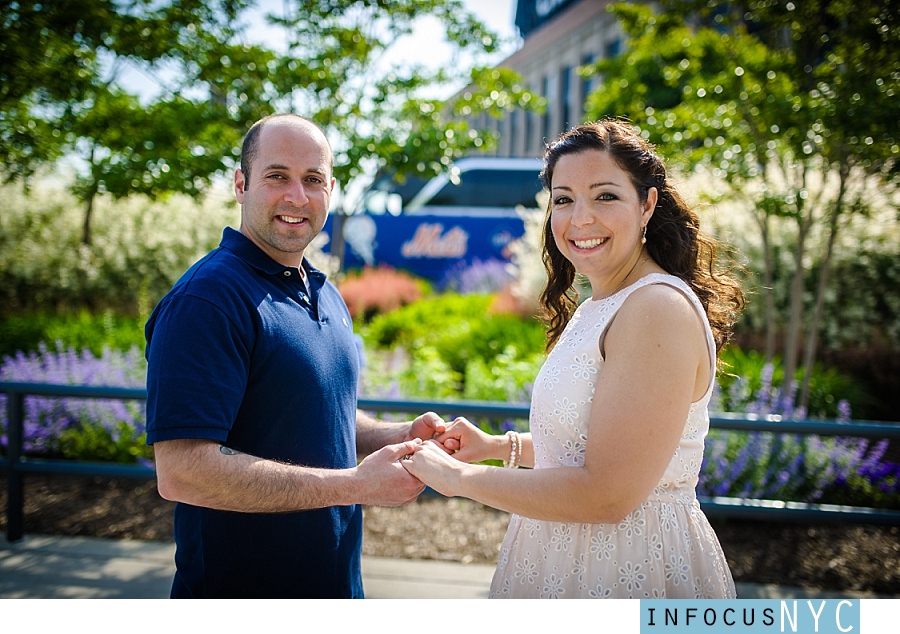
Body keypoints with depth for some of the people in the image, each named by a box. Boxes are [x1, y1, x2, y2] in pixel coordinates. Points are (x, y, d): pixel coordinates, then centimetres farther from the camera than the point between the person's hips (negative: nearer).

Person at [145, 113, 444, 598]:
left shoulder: (327, 296, 9)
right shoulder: (205, 299, -20)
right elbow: (182, 471, -28)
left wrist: (396, 437, 0)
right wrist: (356, 485, -23)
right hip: (241, 590, -8)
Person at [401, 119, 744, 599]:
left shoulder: (660, 308, -22)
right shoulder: (598, 307, 9)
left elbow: (606, 494, -27)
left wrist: (460, 478, -18)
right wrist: (495, 446, 9)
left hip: (630, 568, -9)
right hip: (565, 557, 9)